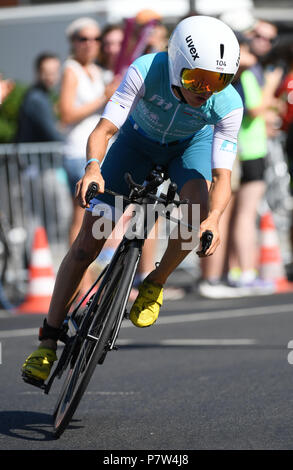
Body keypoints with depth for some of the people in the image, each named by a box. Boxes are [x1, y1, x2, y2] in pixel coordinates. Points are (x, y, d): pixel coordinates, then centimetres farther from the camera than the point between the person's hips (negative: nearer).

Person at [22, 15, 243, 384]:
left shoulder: (228, 105, -34)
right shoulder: (146, 71, -37)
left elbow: (222, 176, -36)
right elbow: (103, 130, -40)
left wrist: (213, 219, -55)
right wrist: (93, 167, -61)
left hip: (192, 144, 0)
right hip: (139, 139, 0)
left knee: (196, 210, -32)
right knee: (88, 240, -8)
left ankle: (155, 284, -2)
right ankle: (49, 340, 3)